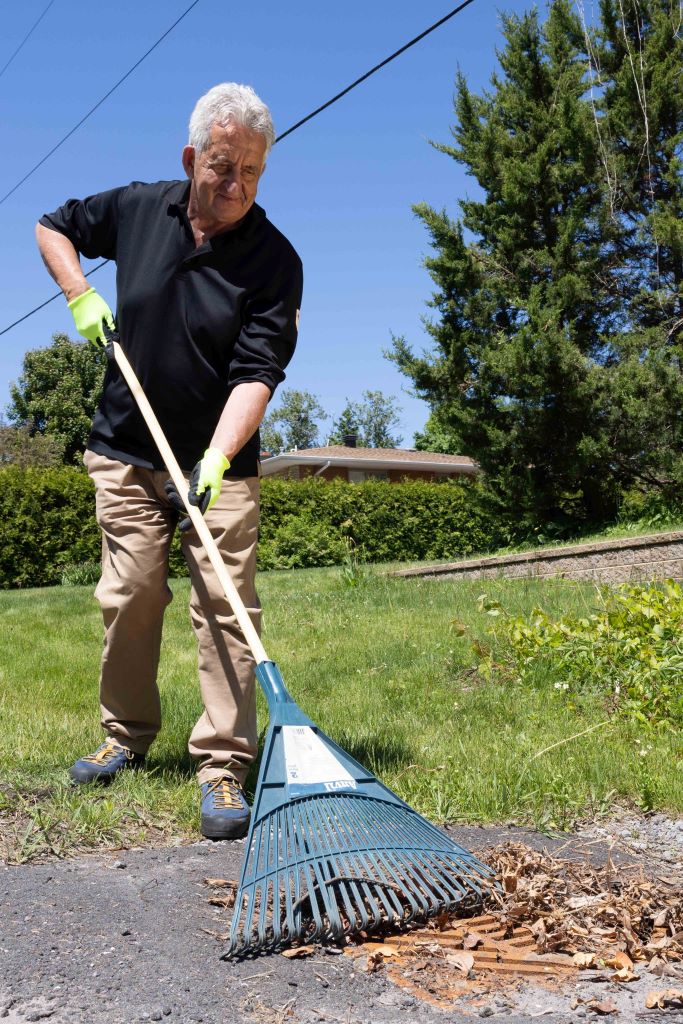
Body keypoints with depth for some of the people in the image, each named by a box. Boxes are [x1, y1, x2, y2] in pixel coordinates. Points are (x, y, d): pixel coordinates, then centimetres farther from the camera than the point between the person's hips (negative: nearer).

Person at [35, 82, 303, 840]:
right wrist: (79, 296, 1)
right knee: (128, 596, 5)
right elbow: (52, 227, 18)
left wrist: (216, 459, -32)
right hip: (126, 451, 3)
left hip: (219, 461, -2)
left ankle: (223, 768, -4)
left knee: (224, 604, -9)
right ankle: (127, 736, 24)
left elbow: (256, 374, -19)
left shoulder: (274, 260, -11)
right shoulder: (137, 209, 0)